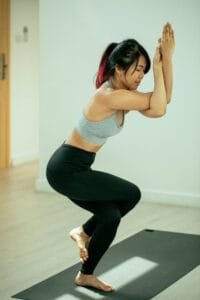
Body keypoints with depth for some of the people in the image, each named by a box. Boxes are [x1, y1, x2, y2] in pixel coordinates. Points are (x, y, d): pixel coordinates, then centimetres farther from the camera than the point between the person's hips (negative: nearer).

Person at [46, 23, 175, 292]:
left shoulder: (121, 93, 4)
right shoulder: (109, 96, -26)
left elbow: (163, 99, -2)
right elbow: (158, 109, -27)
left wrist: (167, 57, -10)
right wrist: (158, 68, -21)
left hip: (75, 168, 9)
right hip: (66, 170, -9)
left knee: (111, 216, 9)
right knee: (131, 194, -3)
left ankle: (86, 275, 22)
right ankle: (84, 231, 11)